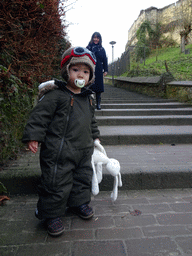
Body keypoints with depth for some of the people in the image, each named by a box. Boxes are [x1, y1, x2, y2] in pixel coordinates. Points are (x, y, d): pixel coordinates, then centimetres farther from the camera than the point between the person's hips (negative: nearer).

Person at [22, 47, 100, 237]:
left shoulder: (87, 98, 11)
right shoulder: (55, 95, -13)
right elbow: (39, 115, -13)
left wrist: (94, 136, 28)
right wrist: (33, 136, -18)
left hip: (83, 150, 8)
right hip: (58, 152, -7)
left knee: (83, 178, 20)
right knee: (57, 184, 2)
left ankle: (79, 203, 44)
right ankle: (51, 214, 24)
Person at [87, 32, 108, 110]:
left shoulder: (102, 49, 14)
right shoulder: (88, 48, 8)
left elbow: (105, 60, 12)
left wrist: (105, 70, 4)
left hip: (99, 71, 2)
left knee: (98, 87, 1)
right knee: (89, 86, -5)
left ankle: (98, 104, 7)